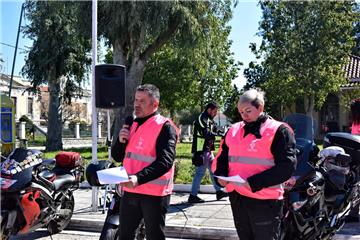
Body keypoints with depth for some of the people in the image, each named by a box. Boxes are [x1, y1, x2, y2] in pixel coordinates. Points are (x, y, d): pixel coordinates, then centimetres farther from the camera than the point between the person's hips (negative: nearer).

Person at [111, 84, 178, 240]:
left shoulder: (164, 127, -10)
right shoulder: (132, 125, 13)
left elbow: (165, 161, -22)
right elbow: (117, 157, 16)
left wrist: (139, 178, -33)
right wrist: (121, 141, -5)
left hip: (154, 193, -7)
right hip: (130, 191, 7)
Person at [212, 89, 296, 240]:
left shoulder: (278, 130, -8)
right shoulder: (234, 130, 11)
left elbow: (287, 166, -15)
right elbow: (222, 156, 19)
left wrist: (254, 183, -22)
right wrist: (221, 174, -3)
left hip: (265, 201, -6)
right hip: (237, 197, 6)